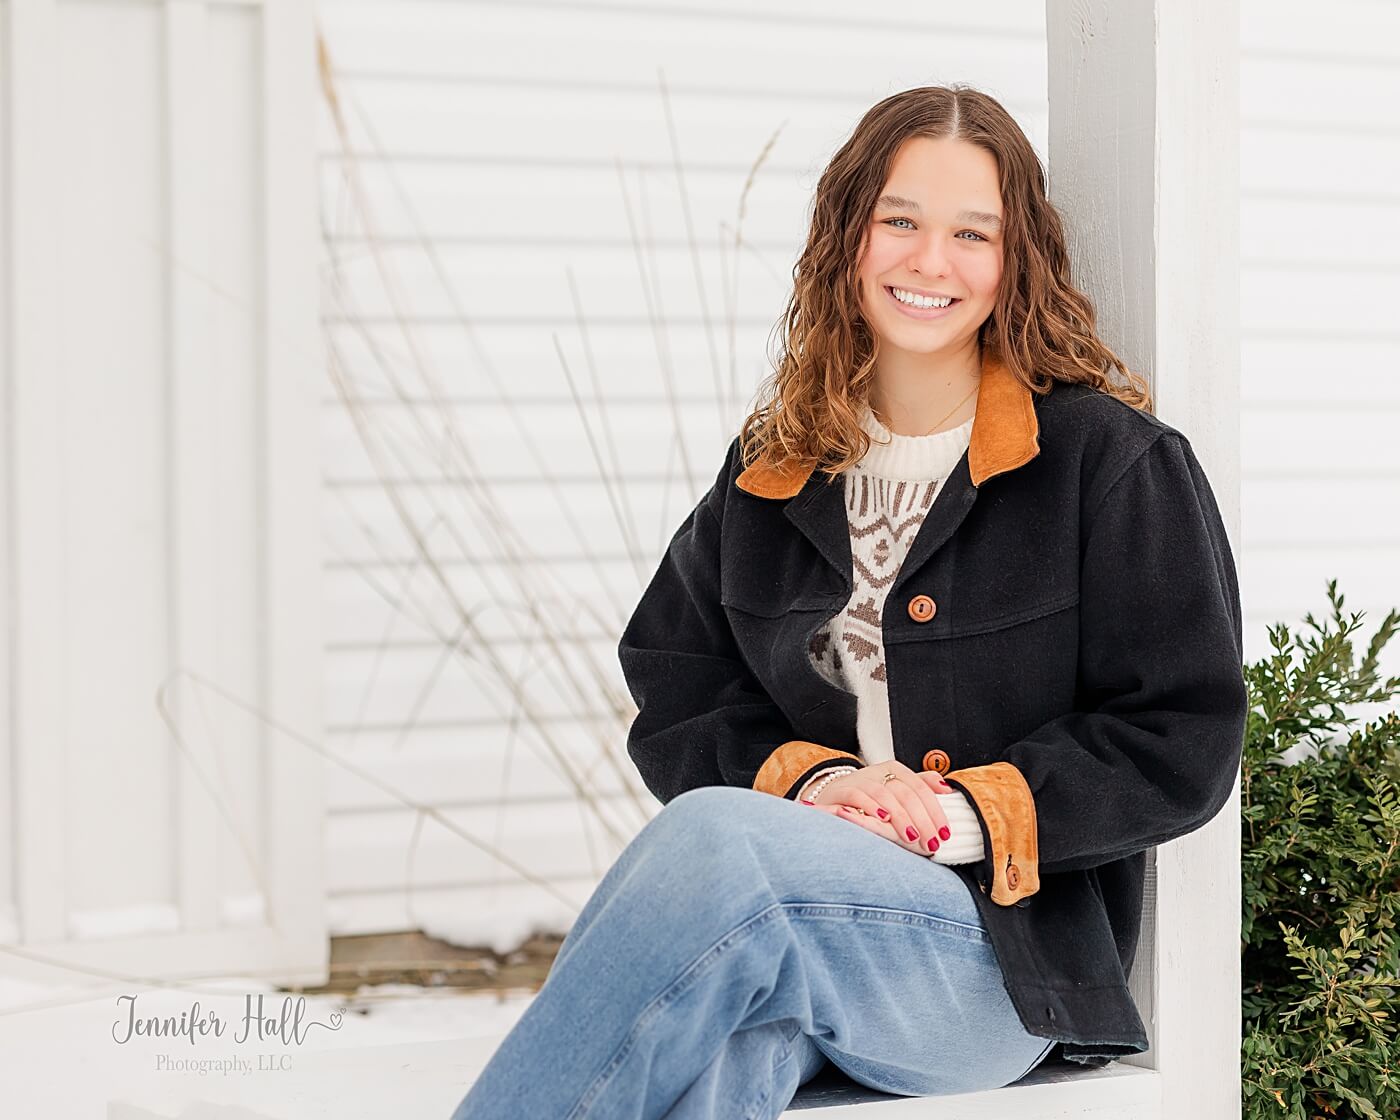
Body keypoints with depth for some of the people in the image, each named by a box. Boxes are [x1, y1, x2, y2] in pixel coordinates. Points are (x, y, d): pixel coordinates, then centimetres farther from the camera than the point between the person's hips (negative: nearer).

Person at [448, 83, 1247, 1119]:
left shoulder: (1115, 461, 3)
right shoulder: (775, 472, 17)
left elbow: (1183, 744, 0)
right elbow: (672, 708, 14)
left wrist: (969, 811, -12)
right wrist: (807, 778, -7)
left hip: (1004, 954, -3)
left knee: (715, 840, -34)